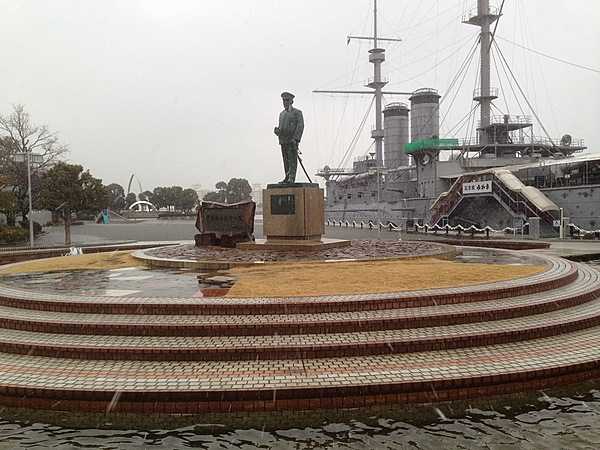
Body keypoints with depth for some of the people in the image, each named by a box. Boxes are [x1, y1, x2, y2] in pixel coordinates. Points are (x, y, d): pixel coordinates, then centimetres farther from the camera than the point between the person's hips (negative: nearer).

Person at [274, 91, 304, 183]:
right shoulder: (281, 114, 22)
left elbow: (300, 126, -8)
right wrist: (277, 130, -1)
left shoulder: (297, 112, 2)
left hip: (292, 141, -6)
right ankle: (287, 178, 10)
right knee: (285, 160, 7)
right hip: (283, 141, 6)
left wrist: (295, 139, -18)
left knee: (292, 160, -9)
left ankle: (292, 178, -10)